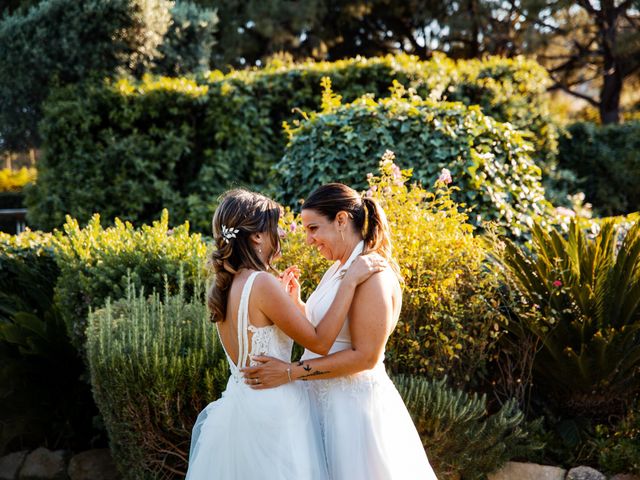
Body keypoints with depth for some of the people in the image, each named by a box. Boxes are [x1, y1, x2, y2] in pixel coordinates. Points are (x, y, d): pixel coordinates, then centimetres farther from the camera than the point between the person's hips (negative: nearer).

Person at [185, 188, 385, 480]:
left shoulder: (223, 287, 6)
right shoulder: (262, 283, -19)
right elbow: (319, 342, -17)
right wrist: (350, 281, -14)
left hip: (237, 401, 9)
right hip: (272, 411, -8)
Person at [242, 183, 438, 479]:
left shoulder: (372, 274, -18)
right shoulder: (339, 269, 11)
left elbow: (366, 356, -22)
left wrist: (291, 372, -22)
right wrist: (295, 302, 5)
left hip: (353, 405, -9)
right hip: (326, 400, 9)